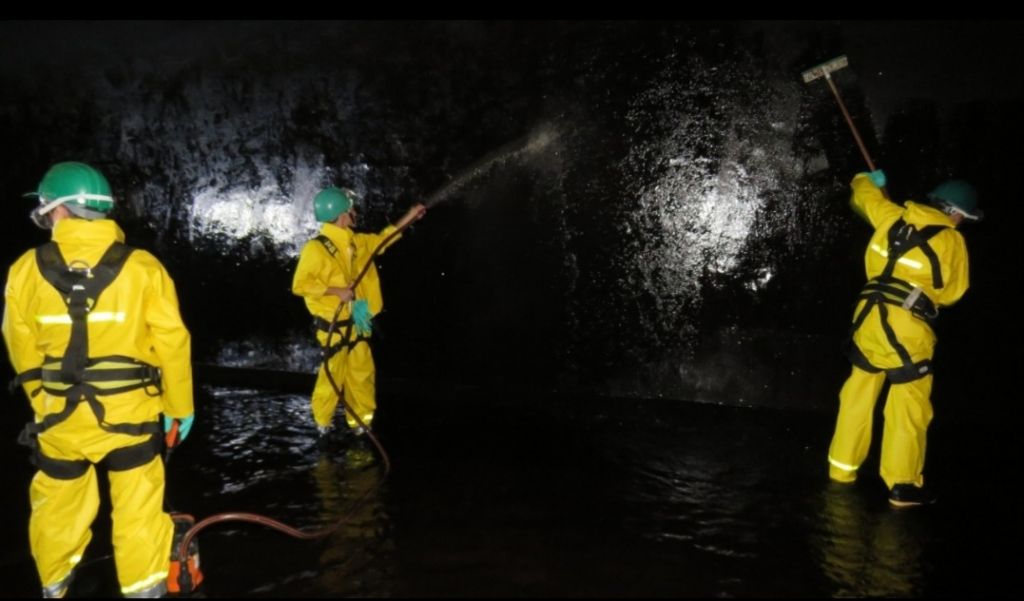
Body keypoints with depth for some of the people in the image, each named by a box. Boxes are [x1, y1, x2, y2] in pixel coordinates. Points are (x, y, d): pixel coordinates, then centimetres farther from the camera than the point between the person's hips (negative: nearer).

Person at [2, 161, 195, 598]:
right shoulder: (142, 267, -10)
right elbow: (172, 344, -8)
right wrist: (179, 406, 5)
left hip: (58, 416, 2)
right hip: (129, 413, -2)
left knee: (58, 507, 22)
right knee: (138, 509, 10)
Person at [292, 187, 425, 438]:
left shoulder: (355, 242, 7)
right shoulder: (316, 248, -16)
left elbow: (380, 240, 24)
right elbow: (300, 284, -18)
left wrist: (407, 218, 20)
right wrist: (337, 291, -22)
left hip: (355, 323, 8)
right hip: (333, 326, -8)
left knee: (362, 374, 12)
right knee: (333, 375, -1)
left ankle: (361, 422, 25)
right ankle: (323, 422, 19)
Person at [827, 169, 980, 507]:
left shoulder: (893, 216, 8)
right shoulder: (952, 242, -2)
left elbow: (866, 195, 27)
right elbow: (952, 292, 7)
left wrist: (866, 180, 48)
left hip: (870, 313, 6)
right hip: (907, 325, -5)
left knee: (859, 393, 16)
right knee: (908, 405, 1)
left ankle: (842, 467, 25)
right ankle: (902, 485, 4)